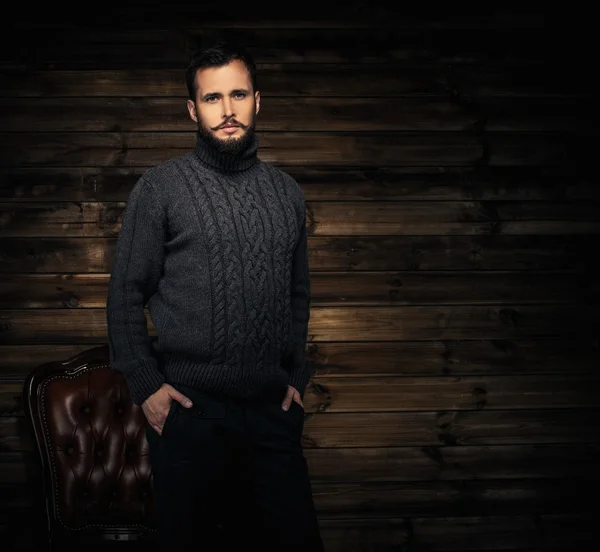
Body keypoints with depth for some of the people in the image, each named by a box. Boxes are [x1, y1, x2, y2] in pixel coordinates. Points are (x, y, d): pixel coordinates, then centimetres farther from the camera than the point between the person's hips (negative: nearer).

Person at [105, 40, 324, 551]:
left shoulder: (288, 193, 9)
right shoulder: (160, 187, -3)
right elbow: (126, 293, -2)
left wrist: (297, 376, 11)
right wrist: (146, 384, -7)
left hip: (273, 409, 3)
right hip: (188, 409, -3)